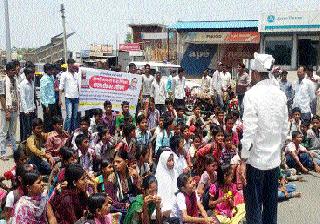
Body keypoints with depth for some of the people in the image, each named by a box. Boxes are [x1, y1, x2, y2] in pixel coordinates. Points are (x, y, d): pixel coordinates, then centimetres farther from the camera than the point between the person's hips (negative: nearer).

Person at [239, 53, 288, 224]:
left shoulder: (252, 94, -14)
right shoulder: (280, 94, 3)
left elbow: (249, 131, -17)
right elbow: (284, 129, 7)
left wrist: (243, 161, -11)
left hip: (256, 159, -5)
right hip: (275, 159, 6)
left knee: (254, 206, 5)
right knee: (271, 205, 16)